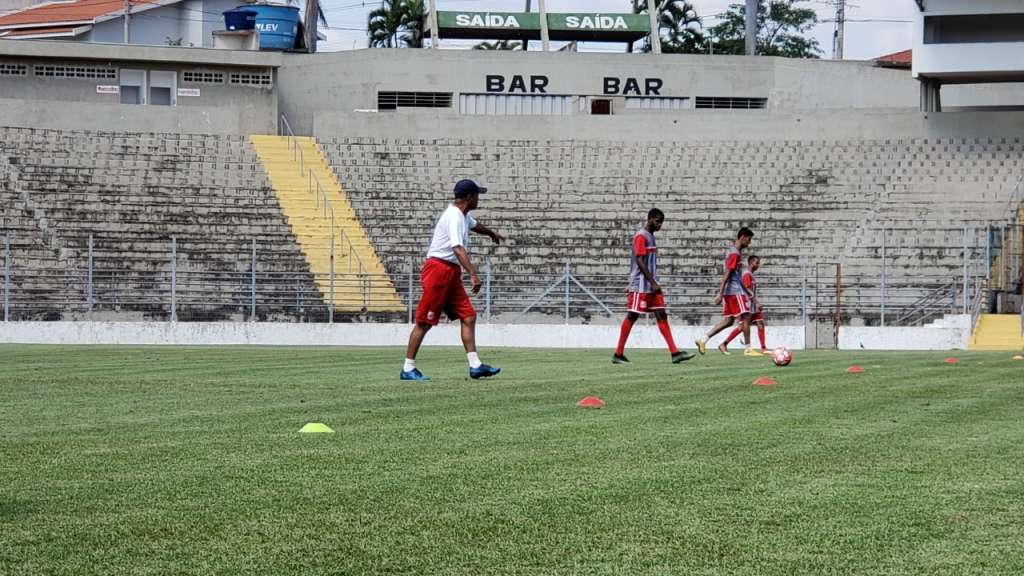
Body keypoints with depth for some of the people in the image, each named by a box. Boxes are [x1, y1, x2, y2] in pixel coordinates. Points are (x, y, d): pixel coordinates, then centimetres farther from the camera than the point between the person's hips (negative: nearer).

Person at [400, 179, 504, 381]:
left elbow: (475, 225, 40)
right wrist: (473, 274, -39)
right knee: (425, 321, -6)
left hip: (452, 273, 10)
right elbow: (458, 249, -30)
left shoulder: (463, 215, 15)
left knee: (468, 316, 3)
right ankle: (408, 369, -1)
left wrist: (491, 233, 60)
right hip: (438, 268, -10)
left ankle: (475, 366, 2)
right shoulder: (454, 217, -17)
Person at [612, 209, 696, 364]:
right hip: (640, 285, -9)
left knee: (662, 316, 0)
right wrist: (653, 283, -20)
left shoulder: (651, 236, 17)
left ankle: (675, 353, -7)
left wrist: (654, 283, 19)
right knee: (632, 317, -4)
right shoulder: (641, 236, -11)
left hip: (652, 285, 9)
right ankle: (618, 354, 3)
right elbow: (640, 262, -18)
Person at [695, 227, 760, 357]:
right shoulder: (735, 253, -13)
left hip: (730, 291, 10)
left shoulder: (734, 251, 17)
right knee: (746, 317, -6)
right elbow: (727, 274, -19)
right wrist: (720, 294, -23)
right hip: (735, 291, -10)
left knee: (728, 320, 8)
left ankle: (703, 340, 4)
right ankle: (748, 349, -3)